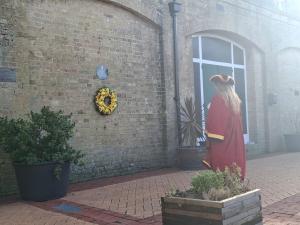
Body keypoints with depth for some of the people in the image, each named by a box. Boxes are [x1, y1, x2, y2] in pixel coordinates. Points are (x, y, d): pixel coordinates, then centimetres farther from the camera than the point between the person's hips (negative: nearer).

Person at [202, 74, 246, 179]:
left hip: (221, 137, -7)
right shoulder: (236, 99, 11)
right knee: (234, 158, 11)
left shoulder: (217, 98, -10)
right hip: (236, 136, 7)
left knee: (221, 165, -4)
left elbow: (213, 119, -13)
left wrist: (210, 137, -10)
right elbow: (237, 119, 14)